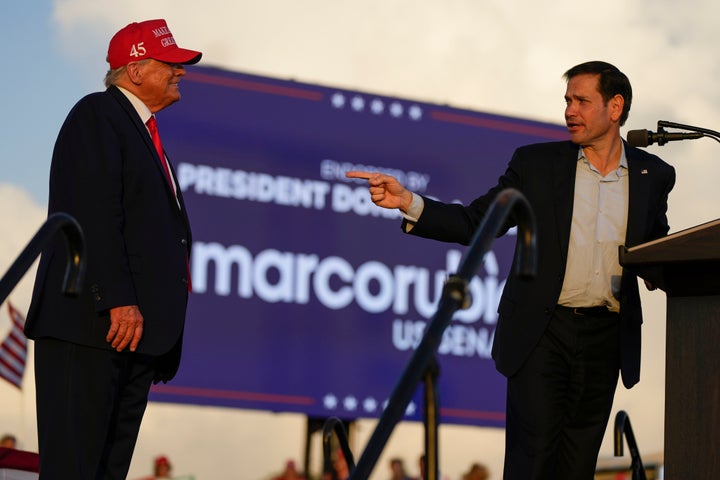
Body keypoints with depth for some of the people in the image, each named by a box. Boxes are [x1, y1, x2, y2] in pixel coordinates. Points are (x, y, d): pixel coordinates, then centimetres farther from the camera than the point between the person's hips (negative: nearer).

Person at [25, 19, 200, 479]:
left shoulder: (142, 130, 24)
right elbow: (94, 215, -16)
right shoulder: (98, 114, -4)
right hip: (92, 322, -9)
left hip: (136, 328, 10)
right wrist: (119, 302, -23)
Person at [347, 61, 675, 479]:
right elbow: (474, 224, 2)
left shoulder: (653, 175, 9)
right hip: (541, 331, -2)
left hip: (605, 338, 2)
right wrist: (409, 203, -13)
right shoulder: (537, 163, 4)